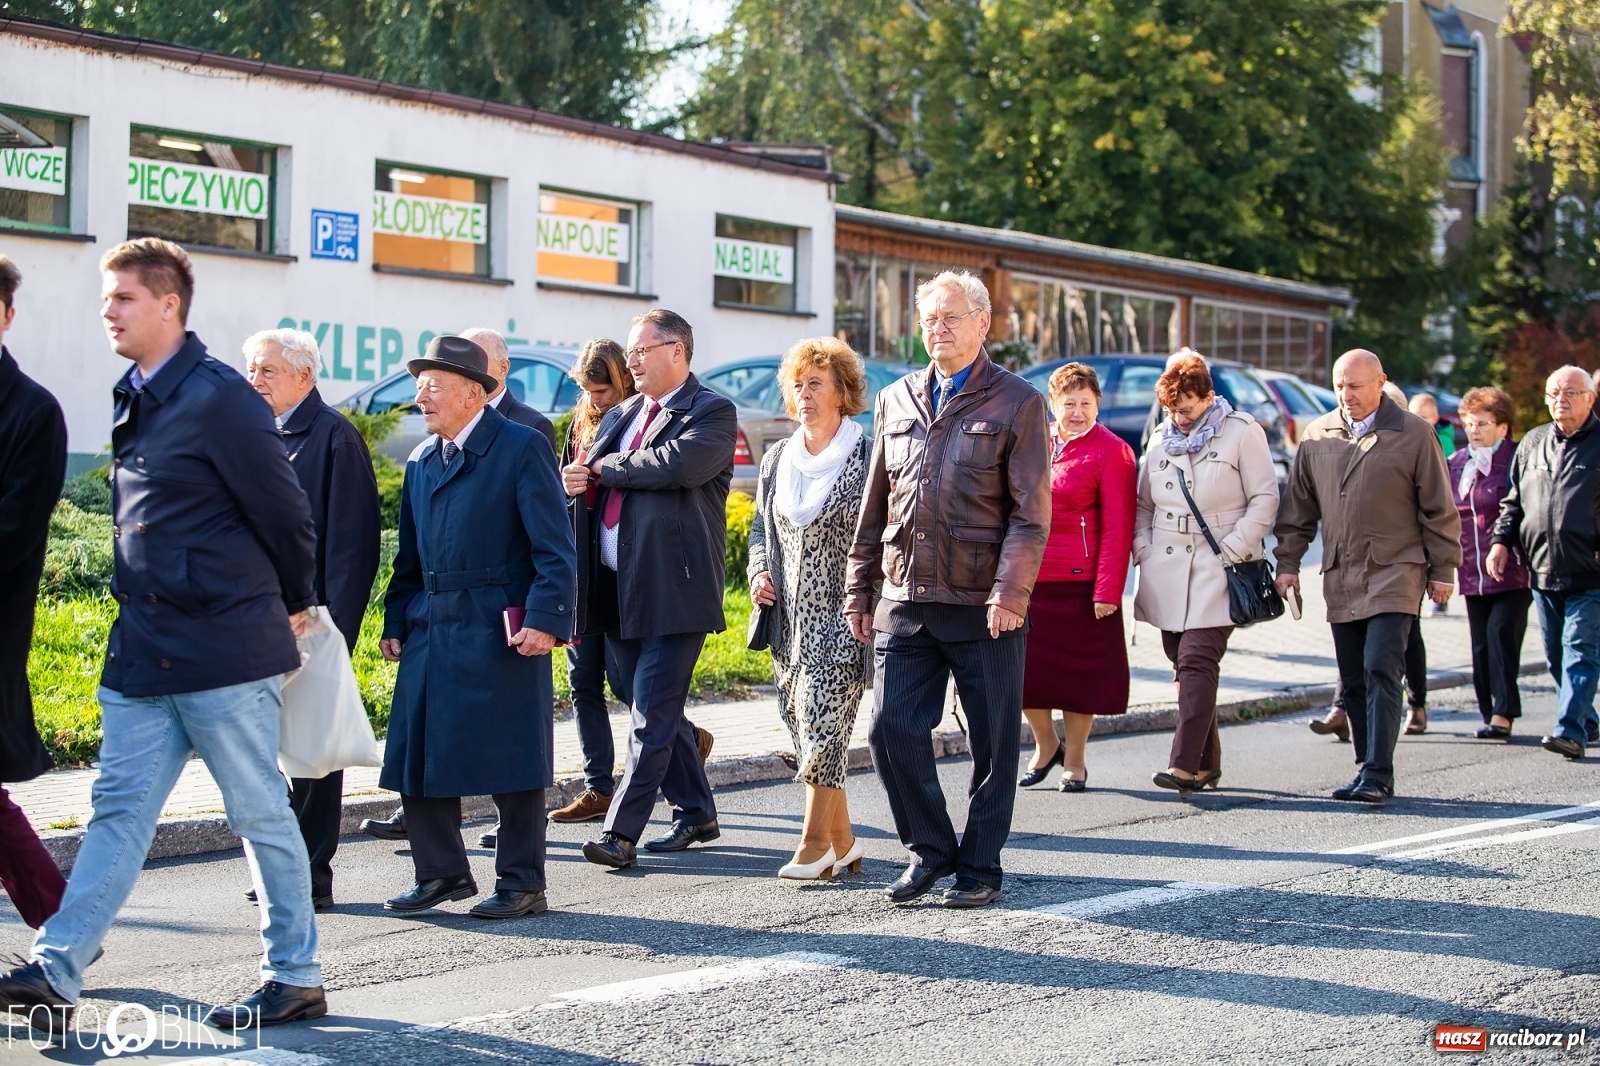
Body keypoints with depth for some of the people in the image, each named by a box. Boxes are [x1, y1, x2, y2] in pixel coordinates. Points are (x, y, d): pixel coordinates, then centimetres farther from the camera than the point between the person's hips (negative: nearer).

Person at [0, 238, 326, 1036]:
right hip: (143, 647, 8)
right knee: (119, 809, 7)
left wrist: (293, 607, 4)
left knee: (260, 813, 2)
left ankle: (295, 976, 13)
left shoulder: (218, 399, -14)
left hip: (226, 647, -8)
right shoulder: (134, 401, 12)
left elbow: (285, 512, -8)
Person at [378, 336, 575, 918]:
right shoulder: (422, 462, 16)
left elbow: (554, 548, -9)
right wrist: (395, 622, 11)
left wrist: (545, 620, -17)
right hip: (430, 634, 7)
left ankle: (522, 882, 9)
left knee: (510, 758, 0)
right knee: (417, 756, 6)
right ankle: (441, 871, 20)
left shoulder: (523, 448, -5)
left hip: (501, 632, -7)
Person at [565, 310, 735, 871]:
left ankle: (621, 832, -9)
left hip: (673, 588, -8)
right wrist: (581, 484, -7)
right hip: (617, 589, 8)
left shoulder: (711, 413, -5)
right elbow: (587, 477, 19)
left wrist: (604, 468, -11)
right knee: (653, 707, 13)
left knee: (653, 713, -8)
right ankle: (696, 814, 25)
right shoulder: (620, 415, 18)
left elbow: (679, 463, -23)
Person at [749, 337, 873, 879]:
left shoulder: (867, 456, -5)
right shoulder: (777, 459, 13)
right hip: (790, 617, 6)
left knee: (821, 717, -14)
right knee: (803, 725, 6)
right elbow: (761, 527, 23)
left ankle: (815, 842, -6)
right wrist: (759, 572, 4)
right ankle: (842, 842, 16)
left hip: (844, 615, -6)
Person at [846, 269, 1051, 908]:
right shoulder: (896, 401, 14)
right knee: (891, 729, -2)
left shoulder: (1017, 403, 0)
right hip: (905, 600, 4)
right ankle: (930, 850, 15)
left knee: (992, 743, 3)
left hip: (984, 608, -4)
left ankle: (980, 867, 16)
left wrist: (1010, 592, -16)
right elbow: (874, 507, 18)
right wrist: (858, 590, 13)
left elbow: (1030, 514, -6)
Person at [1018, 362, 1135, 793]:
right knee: (1023, 667, 3)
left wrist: (1107, 591, -13)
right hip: (1029, 577, 4)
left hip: (1079, 582, -4)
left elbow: (1117, 528, -7)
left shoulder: (1111, 451, -4)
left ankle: (1074, 762, 19)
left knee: (1078, 672, 5)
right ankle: (1045, 744, 27)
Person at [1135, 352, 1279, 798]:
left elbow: (1264, 499, -3)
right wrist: (1143, 548, 4)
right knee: (1184, 665, 7)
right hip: (1166, 572, 6)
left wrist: (1232, 551, -10)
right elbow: (1143, 503, 20)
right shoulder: (1161, 440, 15)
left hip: (1217, 570, -6)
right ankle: (1208, 762, 16)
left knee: (1197, 661, -15)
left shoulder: (1242, 432, -1)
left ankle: (1185, 765, -21)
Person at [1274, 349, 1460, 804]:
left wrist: (1443, 570, 0)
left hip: (1395, 573, -5)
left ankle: (1378, 775, -14)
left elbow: (1438, 509, 1)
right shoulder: (1317, 436, 9)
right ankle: (1370, 771, 15)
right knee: (1353, 680, 7)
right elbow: (1298, 507, 15)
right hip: (1340, 577, 5)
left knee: (1381, 669, -14)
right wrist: (1288, 563, 10)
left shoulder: (1413, 434, -2)